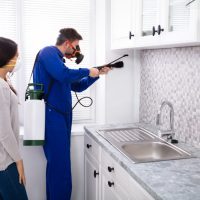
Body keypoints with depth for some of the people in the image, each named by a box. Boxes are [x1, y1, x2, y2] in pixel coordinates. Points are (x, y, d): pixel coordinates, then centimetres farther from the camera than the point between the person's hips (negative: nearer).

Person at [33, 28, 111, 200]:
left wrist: (97, 74, 19)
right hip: (52, 117, -10)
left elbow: (77, 86, 26)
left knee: (57, 164, 13)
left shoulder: (58, 60, 21)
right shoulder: (48, 52, -6)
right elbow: (64, 75, -24)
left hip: (61, 117, 10)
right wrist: (88, 72, -9)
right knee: (60, 167, -8)